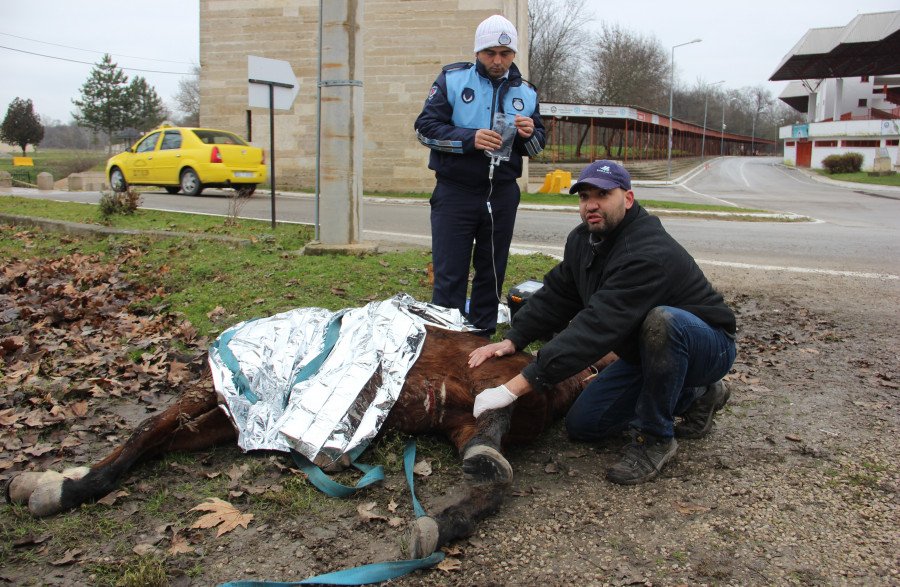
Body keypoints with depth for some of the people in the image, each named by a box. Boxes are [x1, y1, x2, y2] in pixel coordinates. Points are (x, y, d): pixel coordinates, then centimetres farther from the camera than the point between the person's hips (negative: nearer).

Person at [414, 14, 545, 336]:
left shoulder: (526, 92, 10)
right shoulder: (452, 79, -1)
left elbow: (536, 147, 13)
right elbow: (424, 128, -6)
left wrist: (529, 134, -11)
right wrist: (470, 139, -20)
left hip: (502, 195, 4)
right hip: (455, 192, -3)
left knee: (491, 274, 11)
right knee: (449, 276, -2)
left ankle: (482, 337, 24)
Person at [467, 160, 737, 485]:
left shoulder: (649, 254, -34)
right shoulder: (583, 240, -3)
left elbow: (597, 327, -41)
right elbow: (555, 294, 4)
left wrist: (517, 386, -44)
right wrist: (512, 340, -13)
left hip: (708, 345, -8)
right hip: (647, 353, 9)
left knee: (662, 320, -41)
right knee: (581, 424, 2)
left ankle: (655, 438, -19)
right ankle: (693, 397, 15)